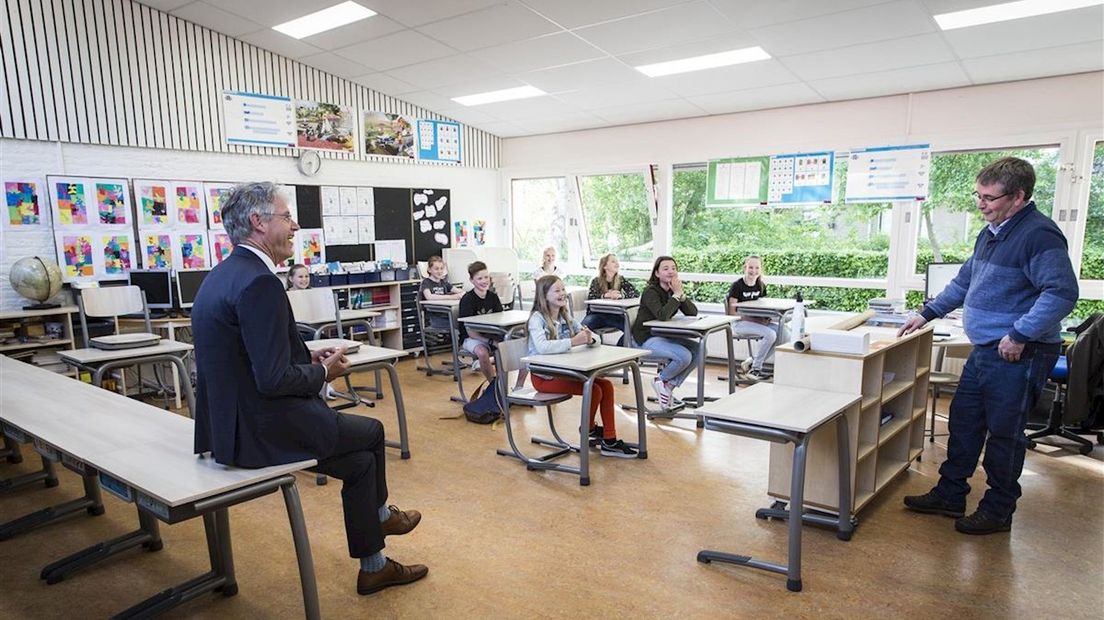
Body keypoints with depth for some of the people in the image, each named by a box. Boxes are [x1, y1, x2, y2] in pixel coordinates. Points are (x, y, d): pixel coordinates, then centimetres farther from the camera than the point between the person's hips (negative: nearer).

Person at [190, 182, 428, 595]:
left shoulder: (224, 275, 10)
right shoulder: (259, 282, -24)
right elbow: (274, 380, -26)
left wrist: (308, 359, 8)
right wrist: (323, 372, -8)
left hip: (234, 421, 10)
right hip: (262, 429, -9)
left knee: (360, 462, 18)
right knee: (371, 432, 13)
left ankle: (373, 568, 32)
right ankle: (380, 514, 39)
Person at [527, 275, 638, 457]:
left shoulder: (565, 317, 8)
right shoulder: (537, 318, -13)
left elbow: (596, 338, 7)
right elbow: (541, 347, -33)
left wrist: (590, 338, -17)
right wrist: (573, 341, -35)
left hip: (563, 371, 8)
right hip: (544, 376, -7)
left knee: (606, 385, -7)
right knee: (594, 390, -19)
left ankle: (609, 441, -3)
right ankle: (589, 430, 10)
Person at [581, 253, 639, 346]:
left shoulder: (620, 280, 7)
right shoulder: (596, 281, 2)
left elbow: (636, 294, -5)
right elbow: (590, 299, -13)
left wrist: (621, 295, -23)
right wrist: (605, 295, -30)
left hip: (613, 315, 2)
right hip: (596, 314, -2)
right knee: (582, 329, -34)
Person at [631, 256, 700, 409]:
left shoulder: (674, 290, 6)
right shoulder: (650, 292, -17)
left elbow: (693, 313, -3)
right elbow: (662, 315, -33)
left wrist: (681, 294, -17)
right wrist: (676, 295, -25)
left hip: (665, 335, 8)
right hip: (647, 338, -8)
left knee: (698, 351, -9)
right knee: (684, 356, -26)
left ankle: (669, 386, 1)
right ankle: (660, 381, 2)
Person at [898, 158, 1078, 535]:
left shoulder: (1039, 235, -17)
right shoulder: (990, 233, 13)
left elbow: (1062, 293, -25)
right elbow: (964, 283, 24)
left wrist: (1020, 336, -25)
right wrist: (928, 314, 21)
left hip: (1017, 356, -9)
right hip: (984, 351, 9)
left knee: (1004, 434, 3)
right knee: (963, 422, 15)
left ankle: (998, 511, 20)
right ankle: (950, 495, 28)